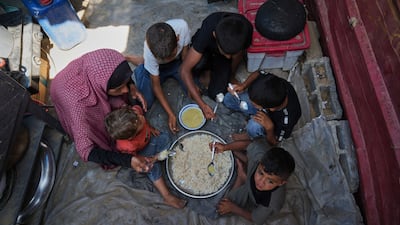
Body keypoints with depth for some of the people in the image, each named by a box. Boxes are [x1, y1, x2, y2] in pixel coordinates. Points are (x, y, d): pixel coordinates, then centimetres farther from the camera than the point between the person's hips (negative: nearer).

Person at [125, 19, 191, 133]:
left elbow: (185, 56, -16)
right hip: (157, 68, -2)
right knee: (144, 102, -14)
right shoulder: (149, 51, -36)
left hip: (178, 63, 3)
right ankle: (143, 62, 11)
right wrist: (170, 113, -27)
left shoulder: (182, 26, -35)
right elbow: (156, 85, -24)